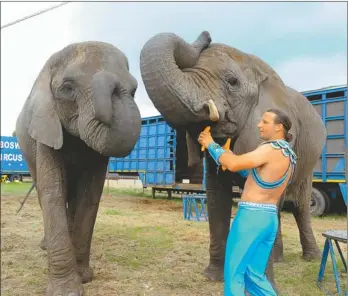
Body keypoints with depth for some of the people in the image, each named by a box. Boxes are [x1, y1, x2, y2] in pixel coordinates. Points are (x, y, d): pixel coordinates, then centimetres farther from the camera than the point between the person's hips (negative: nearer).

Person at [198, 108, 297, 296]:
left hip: (251, 215, -9)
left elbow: (233, 165, -21)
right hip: (270, 218, 9)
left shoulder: (272, 148, -14)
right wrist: (230, 156, 13)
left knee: (234, 272, 3)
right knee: (255, 274, 17)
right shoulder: (288, 155, 16)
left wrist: (211, 145, -8)